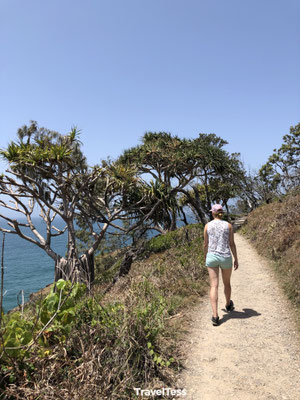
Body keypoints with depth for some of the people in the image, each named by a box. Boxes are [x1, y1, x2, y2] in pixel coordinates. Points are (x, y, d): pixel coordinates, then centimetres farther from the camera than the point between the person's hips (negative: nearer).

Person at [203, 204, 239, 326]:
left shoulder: (208, 226, -1)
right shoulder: (228, 225, -2)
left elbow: (206, 244, 5)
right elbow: (232, 244, -1)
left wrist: (205, 257, 21)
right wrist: (236, 259, 8)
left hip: (212, 256, 0)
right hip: (226, 257, 1)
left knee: (214, 286, -1)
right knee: (227, 283, 23)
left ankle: (215, 315, -10)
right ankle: (228, 305, 46)